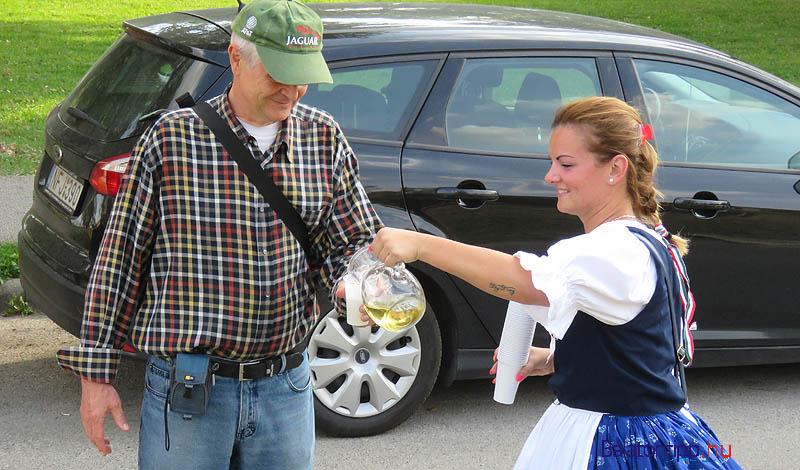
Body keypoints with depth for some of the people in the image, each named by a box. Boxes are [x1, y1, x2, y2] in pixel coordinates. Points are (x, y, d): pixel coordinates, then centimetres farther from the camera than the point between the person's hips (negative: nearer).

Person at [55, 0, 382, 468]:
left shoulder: (323, 137, 2)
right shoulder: (172, 139, -9)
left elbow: (356, 240, 8)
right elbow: (120, 260, -3)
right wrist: (96, 374, -3)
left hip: (286, 387, 4)